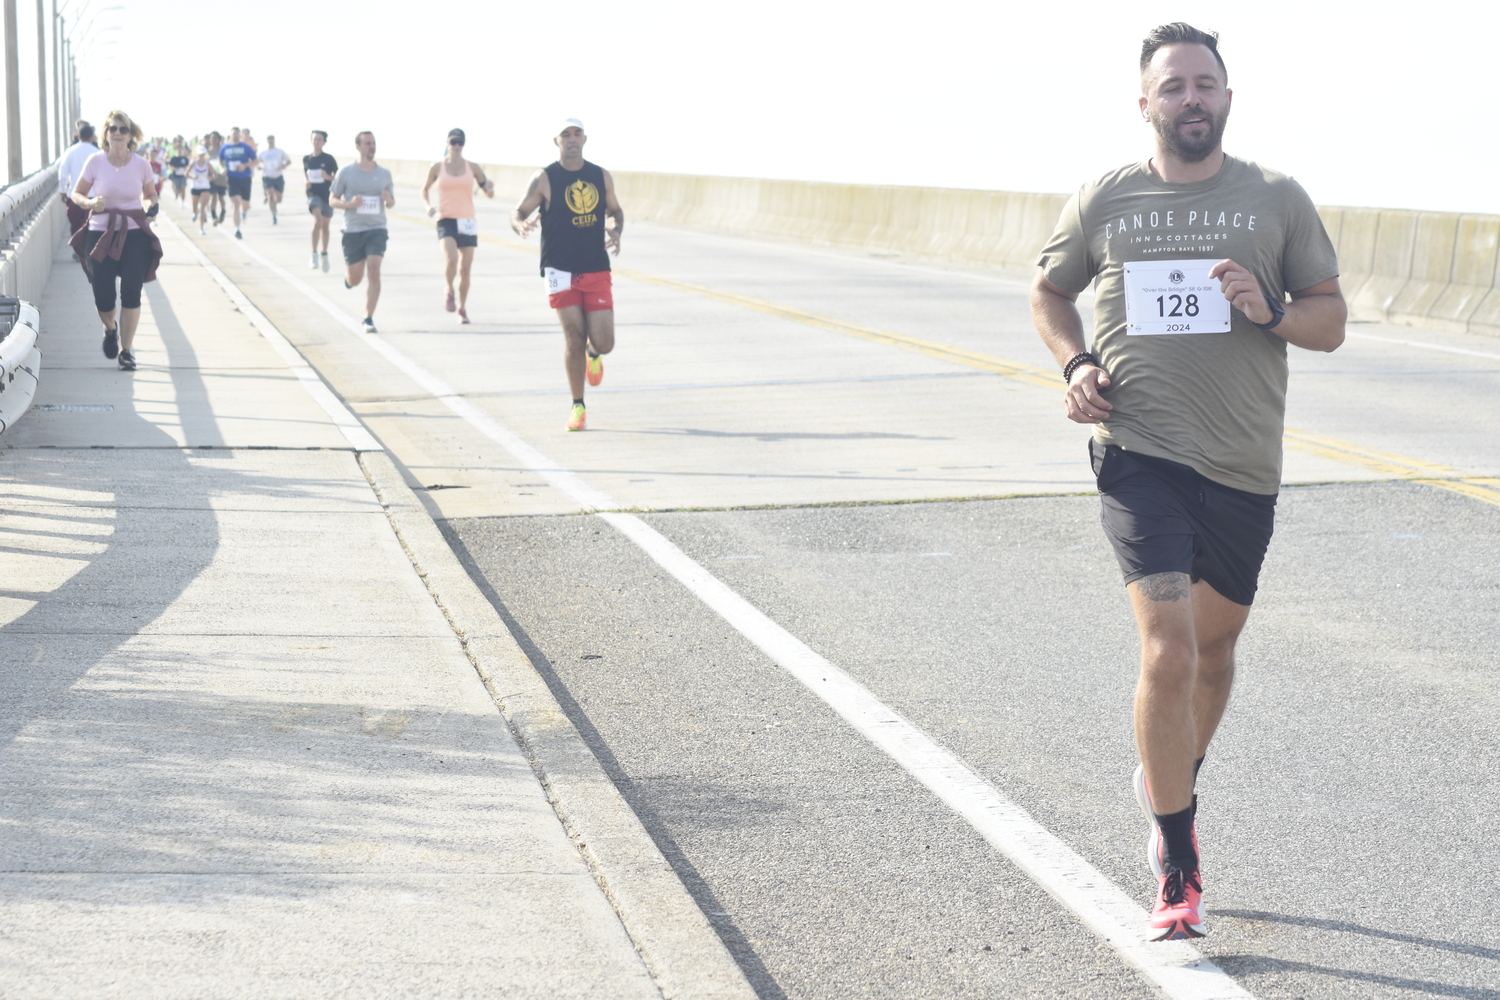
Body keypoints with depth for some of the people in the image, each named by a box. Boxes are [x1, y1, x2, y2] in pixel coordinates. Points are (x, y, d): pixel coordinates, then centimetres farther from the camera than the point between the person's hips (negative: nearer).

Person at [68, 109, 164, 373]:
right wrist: (90, 203, -17)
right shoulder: (95, 162, -4)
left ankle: (126, 350, 10)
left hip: (135, 234, 0)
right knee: (103, 296, -3)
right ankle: (110, 328, 33)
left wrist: (151, 205, -8)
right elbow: (77, 194, 5)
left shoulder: (141, 165, -1)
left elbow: (150, 194, 15)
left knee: (131, 293, -5)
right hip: (100, 233, 0)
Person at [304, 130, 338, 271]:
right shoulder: (306, 159, 3)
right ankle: (314, 254, -19)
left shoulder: (329, 159, -6)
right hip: (313, 195, 0)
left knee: (325, 226, 14)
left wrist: (328, 177, -21)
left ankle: (324, 254, 34)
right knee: (318, 220, -26)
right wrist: (306, 181, 0)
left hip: (327, 195, 0)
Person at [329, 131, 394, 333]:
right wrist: (349, 204, -16)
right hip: (353, 230, -1)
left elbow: (391, 203, 14)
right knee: (355, 280, 4)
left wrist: (389, 200, -10)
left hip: (376, 229, 1)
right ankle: (347, 275, 44)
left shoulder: (384, 174, 6)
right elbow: (332, 200, 4)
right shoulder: (346, 173, -1)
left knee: (374, 270, -17)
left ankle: (369, 319, -10)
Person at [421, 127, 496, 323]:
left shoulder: (473, 167, 5)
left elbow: (488, 193, 9)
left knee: (465, 269, 3)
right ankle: (449, 291, 4)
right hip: (446, 220, -2)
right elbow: (425, 189, 16)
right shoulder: (437, 167, 3)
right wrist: (428, 206, -3)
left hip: (467, 221, 2)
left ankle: (462, 308, 20)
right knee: (451, 259, -25)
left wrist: (489, 188, -15)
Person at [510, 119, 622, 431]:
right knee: (573, 337, -8)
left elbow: (614, 210, 21)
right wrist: (522, 224, -24)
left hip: (597, 270, 3)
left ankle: (593, 354, 35)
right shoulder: (544, 179, -2)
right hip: (561, 270, -3)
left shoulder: (602, 177, 8)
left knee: (604, 343, -4)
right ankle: (577, 406, 7)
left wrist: (616, 231, -1)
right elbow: (518, 212, 0)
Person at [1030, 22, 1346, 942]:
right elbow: (1050, 292, 18)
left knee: (1215, 646, 17)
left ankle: (1172, 786, 47)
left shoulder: (1278, 200, 3)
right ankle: (1178, 871, -7)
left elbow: (1332, 320, 6)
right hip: (1140, 453, -2)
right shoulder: (1103, 203, 2)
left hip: (1243, 465, 2)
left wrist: (1270, 314, -16)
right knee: (1168, 650, -16)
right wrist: (1075, 365, -1)